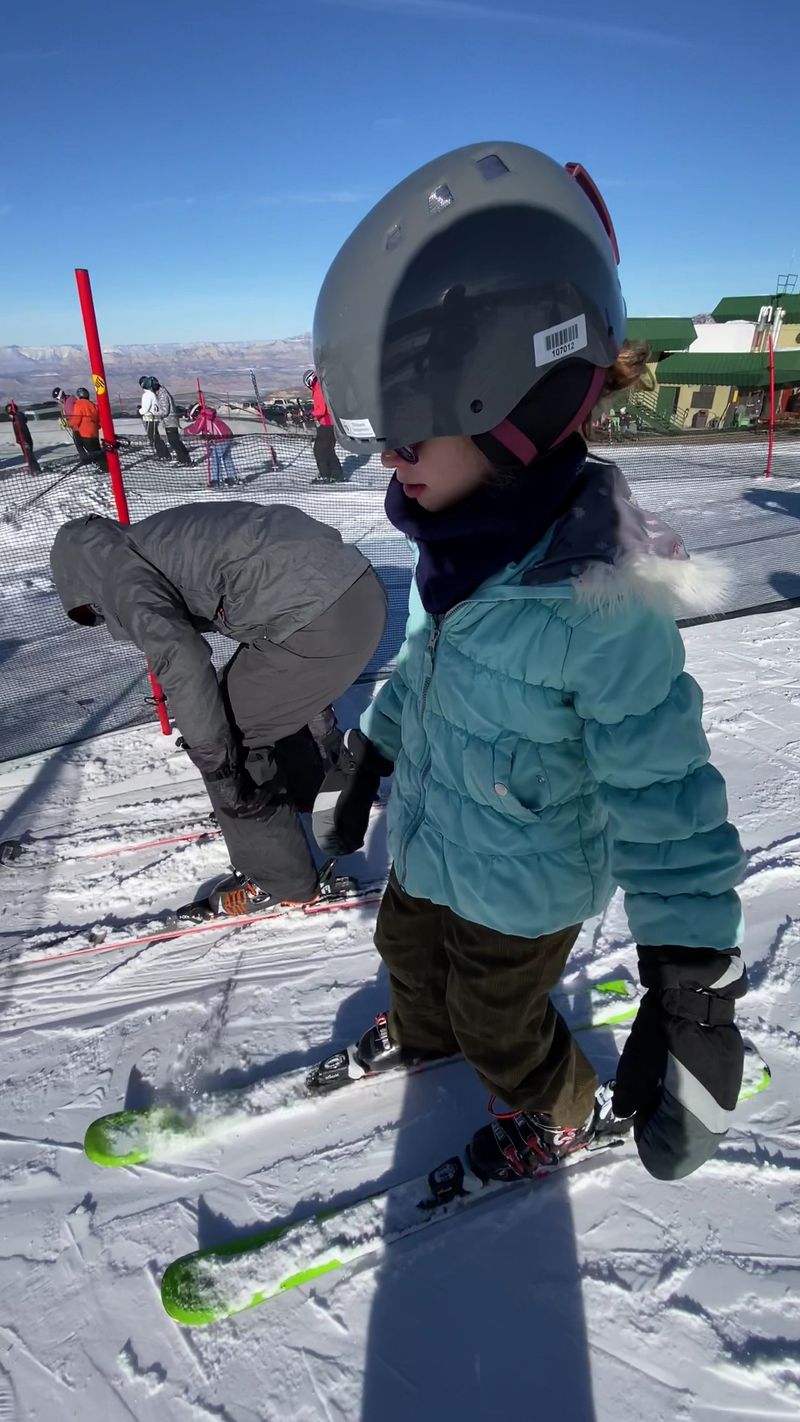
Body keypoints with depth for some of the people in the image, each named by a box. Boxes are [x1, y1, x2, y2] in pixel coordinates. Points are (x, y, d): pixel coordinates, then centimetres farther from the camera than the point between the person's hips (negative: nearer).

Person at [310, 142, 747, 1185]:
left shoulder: (601, 591, -35)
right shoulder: (466, 539, -12)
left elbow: (665, 797, -29)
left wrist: (695, 990, -27)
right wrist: (365, 758, 16)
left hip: (522, 886, -7)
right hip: (430, 839, 7)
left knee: (500, 1030, 21)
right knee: (407, 947, 32)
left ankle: (567, 1113, 55)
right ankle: (421, 1033, 67)